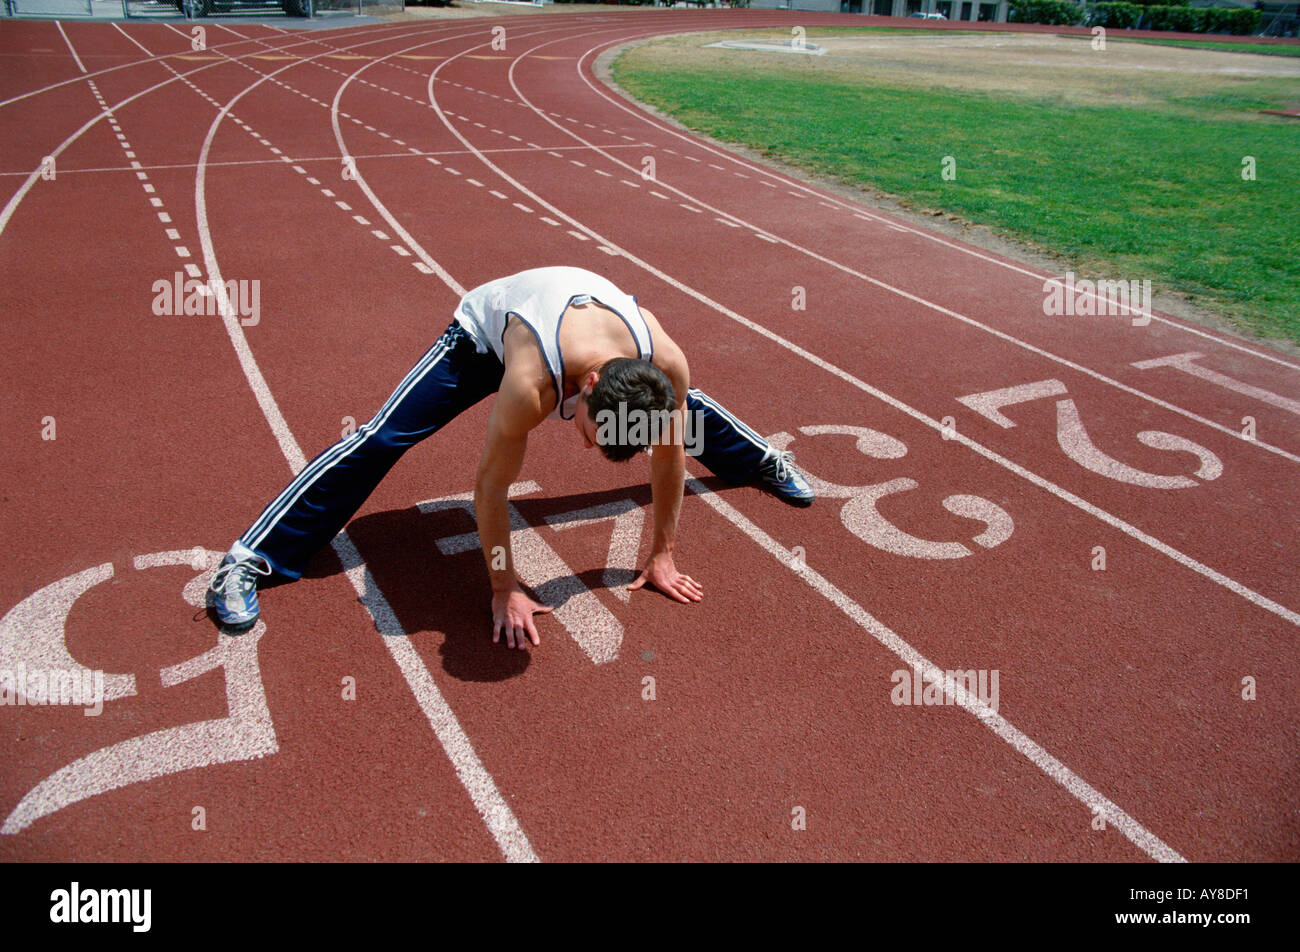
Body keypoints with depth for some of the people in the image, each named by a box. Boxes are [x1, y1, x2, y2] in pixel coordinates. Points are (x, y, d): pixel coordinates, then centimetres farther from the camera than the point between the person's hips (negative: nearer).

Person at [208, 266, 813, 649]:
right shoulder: (530, 387, -47)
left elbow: (669, 452, -19)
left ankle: (760, 460, 52)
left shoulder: (665, 364, -37)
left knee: (686, 407, 19)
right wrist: (505, 591, -25)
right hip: (488, 326, -4)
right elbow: (490, 486, -33)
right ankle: (248, 561, -9)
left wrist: (663, 555, -9)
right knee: (381, 440, -14)